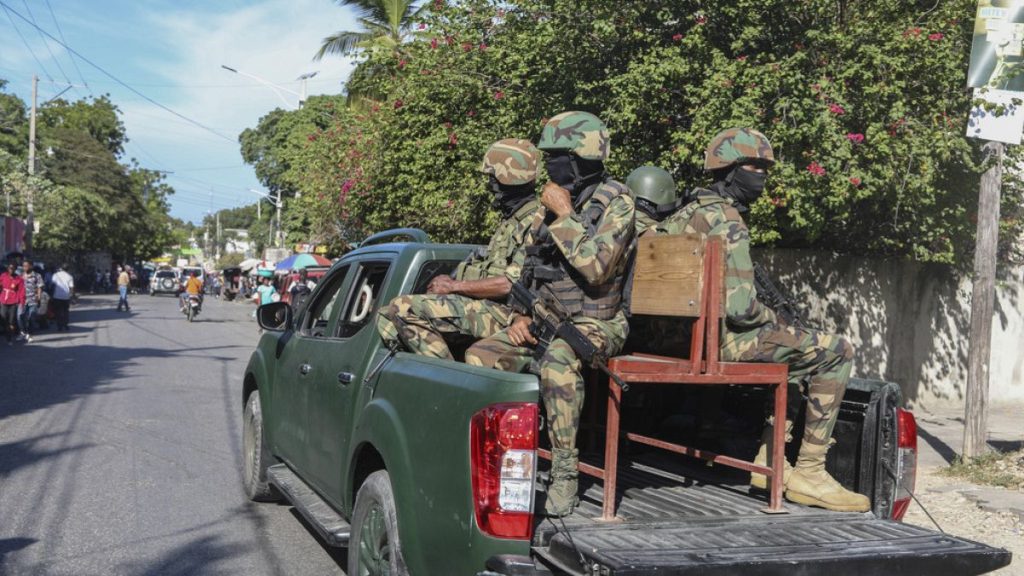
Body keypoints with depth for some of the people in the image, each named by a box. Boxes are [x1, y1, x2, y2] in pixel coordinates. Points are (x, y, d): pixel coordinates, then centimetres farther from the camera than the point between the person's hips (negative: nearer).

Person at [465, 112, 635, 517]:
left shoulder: (616, 203, -10)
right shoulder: (549, 205, 12)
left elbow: (595, 268, -24)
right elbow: (525, 268, 18)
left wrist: (564, 215, -18)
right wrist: (521, 316, 2)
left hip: (595, 324, -7)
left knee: (557, 360, -38)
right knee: (480, 355, -12)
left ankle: (565, 472, -27)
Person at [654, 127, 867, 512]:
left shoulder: (687, 214, 11)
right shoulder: (729, 226, -18)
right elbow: (740, 308, -26)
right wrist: (771, 320, -1)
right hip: (722, 339, -10)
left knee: (797, 351, 31)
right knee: (836, 353, -7)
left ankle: (770, 460, 26)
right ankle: (808, 473, -4)